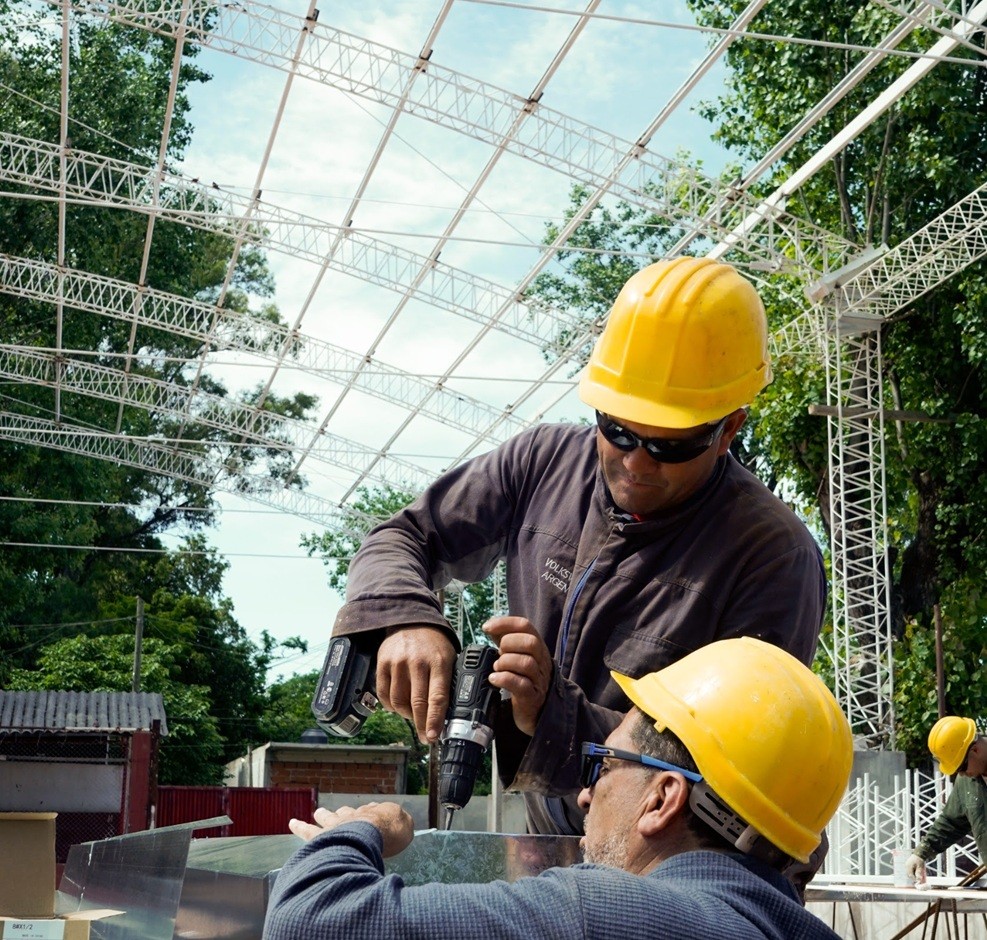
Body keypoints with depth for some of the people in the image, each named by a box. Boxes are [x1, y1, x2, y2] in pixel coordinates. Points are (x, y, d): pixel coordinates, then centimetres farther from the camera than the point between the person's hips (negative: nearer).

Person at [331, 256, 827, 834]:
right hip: (547, 841, 5)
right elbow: (406, 538, 7)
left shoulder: (772, 557, -17)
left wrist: (555, 717, -29)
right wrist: (404, 621, -16)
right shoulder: (544, 462, -1)